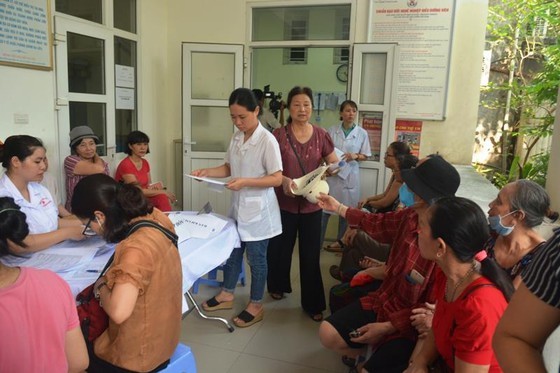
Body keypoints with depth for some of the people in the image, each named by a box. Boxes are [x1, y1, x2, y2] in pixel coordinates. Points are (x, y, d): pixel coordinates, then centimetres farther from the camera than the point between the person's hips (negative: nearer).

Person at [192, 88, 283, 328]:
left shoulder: (267, 141, -18)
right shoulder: (236, 138, 3)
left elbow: (277, 179, -19)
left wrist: (245, 182, -27)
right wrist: (206, 172, -4)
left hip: (258, 211, -7)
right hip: (238, 207, 7)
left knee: (256, 258, 7)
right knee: (231, 251, 19)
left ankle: (256, 306, 26)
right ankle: (227, 295, 39)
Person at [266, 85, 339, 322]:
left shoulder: (321, 135, -1)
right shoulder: (279, 135, -7)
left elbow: (335, 163, 6)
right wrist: (283, 180, -26)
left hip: (312, 204, 1)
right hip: (285, 203, -1)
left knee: (310, 255, 6)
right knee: (280, 248, 15)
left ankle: (312, 303, 20)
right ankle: (278, 286, 42)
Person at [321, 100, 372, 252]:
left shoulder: (362, 133, -1)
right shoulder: (332, 130, -1)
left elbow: (365, 156, 5)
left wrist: (355, 156, -15)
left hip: (350, 174, 0)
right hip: (332, 173, 0)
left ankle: (340, 240, 26)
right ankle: (318, 241, 12)